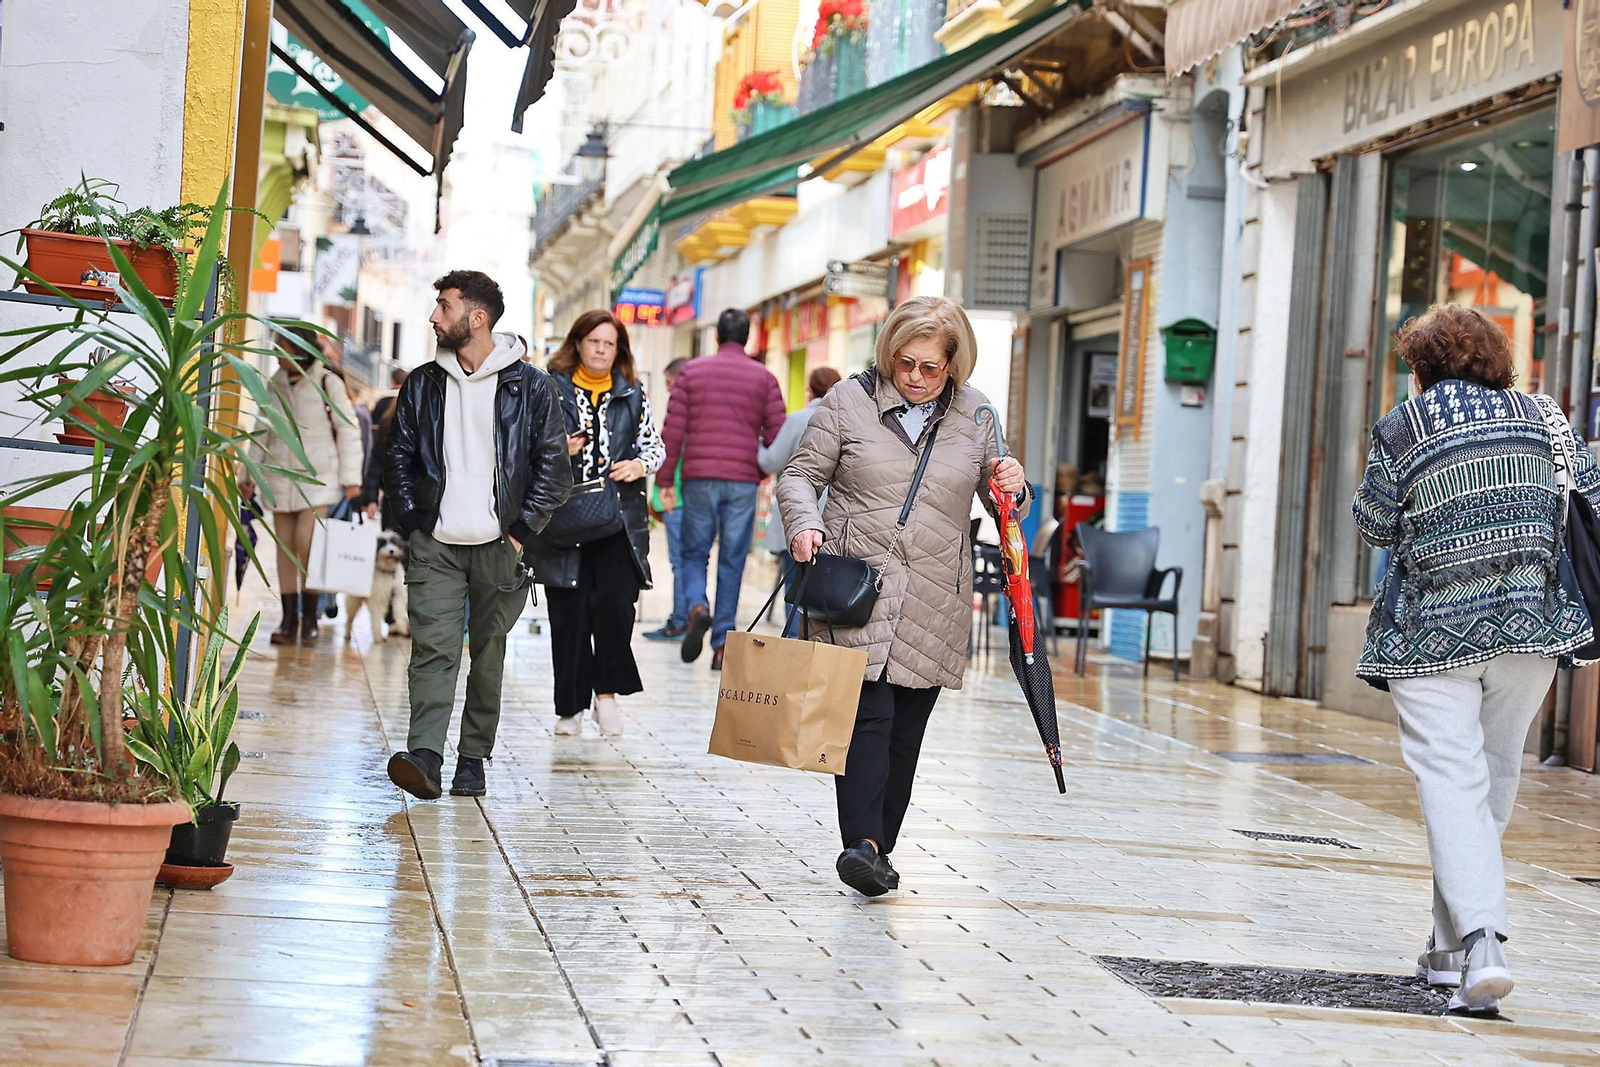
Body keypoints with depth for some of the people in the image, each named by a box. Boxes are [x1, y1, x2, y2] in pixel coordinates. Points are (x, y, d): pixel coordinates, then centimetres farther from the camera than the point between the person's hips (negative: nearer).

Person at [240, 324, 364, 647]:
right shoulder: (275, 385, 10)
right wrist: (249, 474, 15)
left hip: (317, 477, -5)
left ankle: (310, 619, -3)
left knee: (306, 543, -14)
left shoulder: (328, 382, -6)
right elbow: (263, 433, 18)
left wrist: (350, 478, -6)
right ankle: (289, 620, 8)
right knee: (285, 547, 4)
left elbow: (348, 430, -3)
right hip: (281, 476, 5)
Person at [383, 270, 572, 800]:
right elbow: (398, 458, 15)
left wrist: (520, 531, -5)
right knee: (432, 648, -12)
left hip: (497, 546, -1)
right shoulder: (422, 384, 10)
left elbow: (554, 467, 1)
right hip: (435, 544, 1)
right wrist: (412, 520, 3)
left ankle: (473, 759, 14)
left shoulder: (529, 387, 0)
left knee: (488, 656, 5)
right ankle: (424, 755, -22)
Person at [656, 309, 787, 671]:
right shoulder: (764, 378, 5)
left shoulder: (693, 372, 5)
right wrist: (768, 474, 15)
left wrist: (664, 480, 4)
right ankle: (721, 644, 3)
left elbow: (673, 430, 0)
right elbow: (777, 435, 0)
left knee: (694, 553, 11)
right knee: (732, 562, 5)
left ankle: (697, 607, -18)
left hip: (699, 478, 0)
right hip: (743, 481, 0)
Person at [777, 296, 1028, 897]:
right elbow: (801, 474, 5)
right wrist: (804, 525, -15)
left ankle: (878, 847, 13)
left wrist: (1012, 488, -7)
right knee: (869, 715, -15)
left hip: (936, 600, 3)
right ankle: (862, 843, -23)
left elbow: (999, 506, 17)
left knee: (906, 731, 5)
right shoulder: (849, 402, 2)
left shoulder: (975, 415, 9)